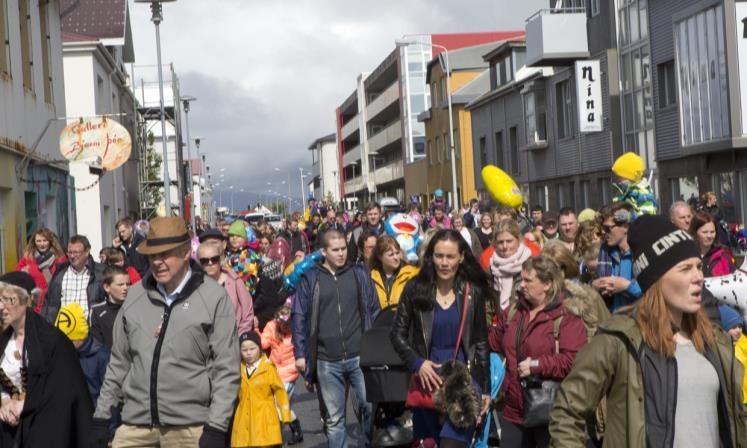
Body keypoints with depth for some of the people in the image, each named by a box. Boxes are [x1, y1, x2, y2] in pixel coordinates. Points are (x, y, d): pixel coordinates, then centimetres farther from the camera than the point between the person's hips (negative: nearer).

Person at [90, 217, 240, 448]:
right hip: (136, 426, 4)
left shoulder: (214, 297, -4)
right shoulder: (135, 294, 9)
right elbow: (119, 361, 16)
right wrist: (101, 417, 14)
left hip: (190, 428, -3)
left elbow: (226, 370, -5)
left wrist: (216, 428, -10)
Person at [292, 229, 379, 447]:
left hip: (360, 356, 0)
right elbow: (299, 318, 5)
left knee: (370, 409, 1)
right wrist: (300, 353, 0)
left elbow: (374, 312, 10)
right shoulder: (310, 279, 4)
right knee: (334, 418, 7)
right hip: (326, 361, 0)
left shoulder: (360, 274, 6)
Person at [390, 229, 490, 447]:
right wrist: (417, 363, -14)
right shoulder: (416, 288, -3)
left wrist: (485, 388, 3)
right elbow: (397, 334, 1)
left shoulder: (472, 292, -1)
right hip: (428, 378, 1)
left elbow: (481, 342, 4)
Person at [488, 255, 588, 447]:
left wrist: (538, 365, -23)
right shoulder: (513, 311, 10)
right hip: (514, 411, 7)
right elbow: (495, 341, 25)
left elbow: (574, 361, -22)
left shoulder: (567, 317, -12)